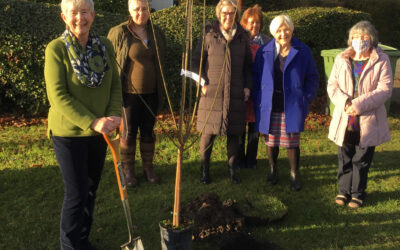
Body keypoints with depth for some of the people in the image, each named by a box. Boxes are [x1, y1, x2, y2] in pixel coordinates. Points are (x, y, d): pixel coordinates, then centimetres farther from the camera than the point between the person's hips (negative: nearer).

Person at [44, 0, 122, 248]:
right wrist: (92, 123, -26)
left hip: (99, 133, 5)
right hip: (69, 133, -5)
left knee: (91, 188, 16)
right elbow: (58, 96, -19)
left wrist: (114, 115, -14)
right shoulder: (56, 48, -14)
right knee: (77, 193, 3)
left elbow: (115, 84, 3)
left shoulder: (105, 45, 0)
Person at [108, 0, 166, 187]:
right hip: (130, 92, -4)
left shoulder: (157, 33, 7)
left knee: (148, 131, 12)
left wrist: (162, 90, 17)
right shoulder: (119, 33, -7)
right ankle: (128, 170, 18)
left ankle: (148, 167, 26)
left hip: (151, 93, 4)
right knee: (129, 132, 4)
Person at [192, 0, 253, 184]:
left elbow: (248, 65, 15)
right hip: (212, 93, -2)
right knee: (208, 131, 1)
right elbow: (196, 61, 3)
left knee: (234, 133, 6)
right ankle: (205, 169, 16)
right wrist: (203, 82, -6)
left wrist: (247, 86, 6)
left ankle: (232, 168, 22)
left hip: (235, 94, 2)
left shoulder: (242, 37, 8)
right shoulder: (209, 35, 0)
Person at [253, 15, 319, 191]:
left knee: (292, 142, 2)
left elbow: (312, 77, 7)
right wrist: (258, 99, 1)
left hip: (292, 107, -1)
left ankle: (294, 175, 18)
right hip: (269, 107, 1)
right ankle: (272, 170, 30)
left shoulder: (303, 51, 2)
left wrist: (306, 99, -2)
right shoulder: (264, 51, 4)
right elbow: (255, 76, 10)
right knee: (271, 141, 10)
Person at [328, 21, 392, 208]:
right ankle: (344, 191, 27)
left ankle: (358, 193, 23)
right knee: (344, 158, 12)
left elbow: (385, 89, -11)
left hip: (368, 121, -2)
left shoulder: (381, 61, -4)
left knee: (362, 160, 8)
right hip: (344, 120, 3)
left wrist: (359, 105, -19)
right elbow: (332, 85, 2)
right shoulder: (342, 59, 6)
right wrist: (344, 103, -16)